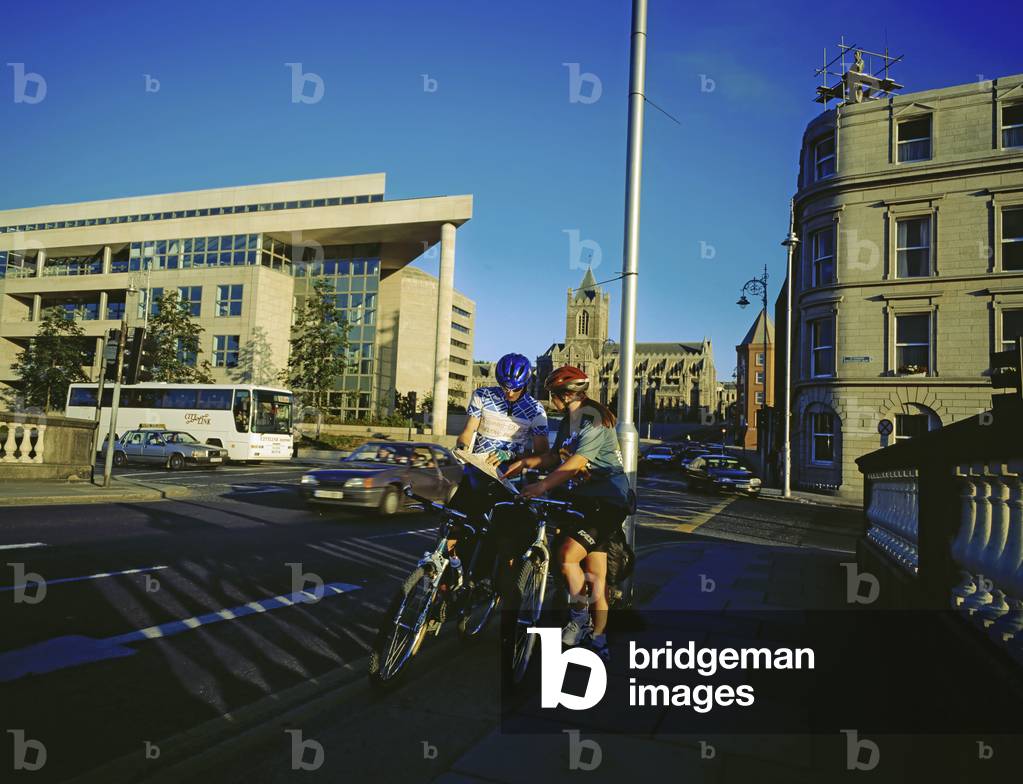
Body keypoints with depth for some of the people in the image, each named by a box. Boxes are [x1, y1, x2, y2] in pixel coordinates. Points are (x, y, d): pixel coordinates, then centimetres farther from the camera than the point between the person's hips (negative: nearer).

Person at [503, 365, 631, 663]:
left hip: (607, 502, -9)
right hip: (583, 500, 9)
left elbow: (577, 462, -27)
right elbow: (556, 457, 16)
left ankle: (579, 617, 0)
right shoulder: (567, 422, 15)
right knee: (595, 575, 11)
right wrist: (524, 462, 3)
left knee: (567, 554, -21)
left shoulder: (594, 419, -17)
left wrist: (543, 486, -32)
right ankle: (597, 640, 19)